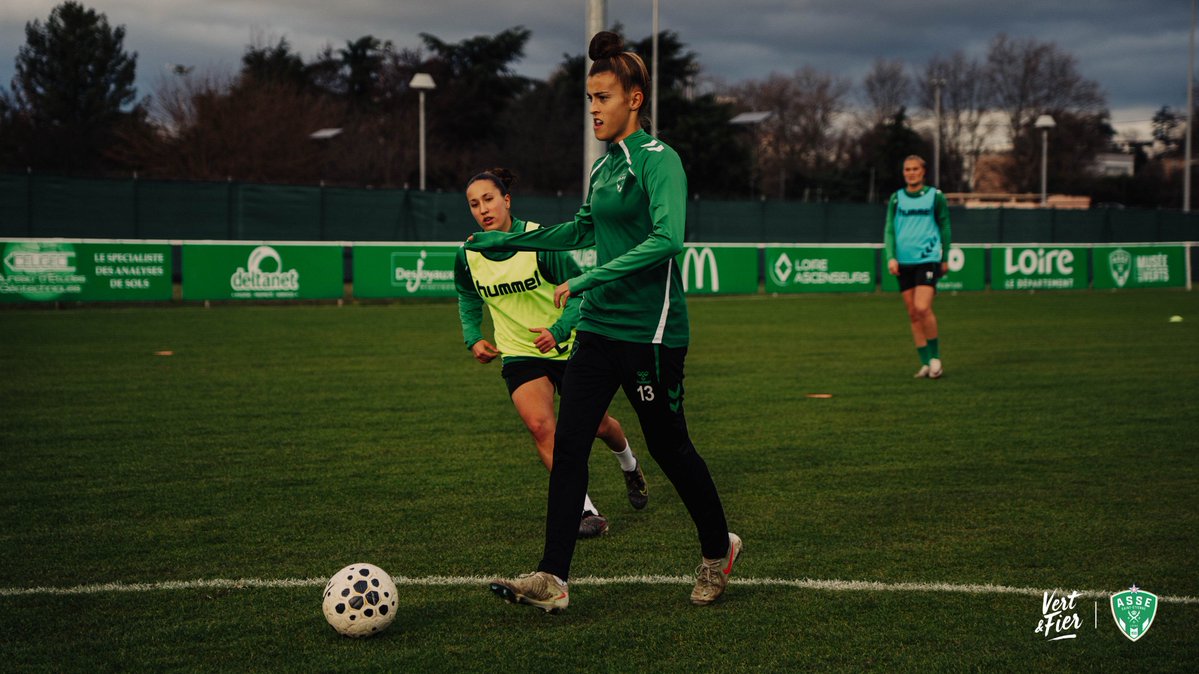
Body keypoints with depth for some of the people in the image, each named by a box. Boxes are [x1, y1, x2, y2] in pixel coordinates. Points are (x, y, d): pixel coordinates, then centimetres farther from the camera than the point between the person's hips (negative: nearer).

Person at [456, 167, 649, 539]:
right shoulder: (468, 256, -7)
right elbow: (468, 301, 13)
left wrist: (558, 330, -27)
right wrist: (473, 339, -3)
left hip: (567, 347, -2)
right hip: (519, 354, 2)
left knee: (596, 425, 12)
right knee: (540, 425, -22)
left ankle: (630, 467, 49)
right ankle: (587, 513, -19)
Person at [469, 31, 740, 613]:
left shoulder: (659, 160, -12)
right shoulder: (604, 166, 13)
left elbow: (667, 238, -27)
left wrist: (590, 279, -30)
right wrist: (509, 242, 28)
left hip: (651, 331, -8)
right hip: (601, 326, 8)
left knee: (667, 445, 6)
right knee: (568, 442, -4)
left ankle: (718, 549, 30)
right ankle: (553, 579, -6)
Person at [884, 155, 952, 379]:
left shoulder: (935, 196, 4)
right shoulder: (896, 198, 10)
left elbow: (944, 227, 10)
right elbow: (889, 230, 7)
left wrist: (945, 258, 10)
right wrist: (890, 257, -6)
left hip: (928, 259, -4)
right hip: (904, 262, 4)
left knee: (922, 308, -17)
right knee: (912, 314, 3)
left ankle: (935, 357, -2)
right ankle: (925, 363, 10)